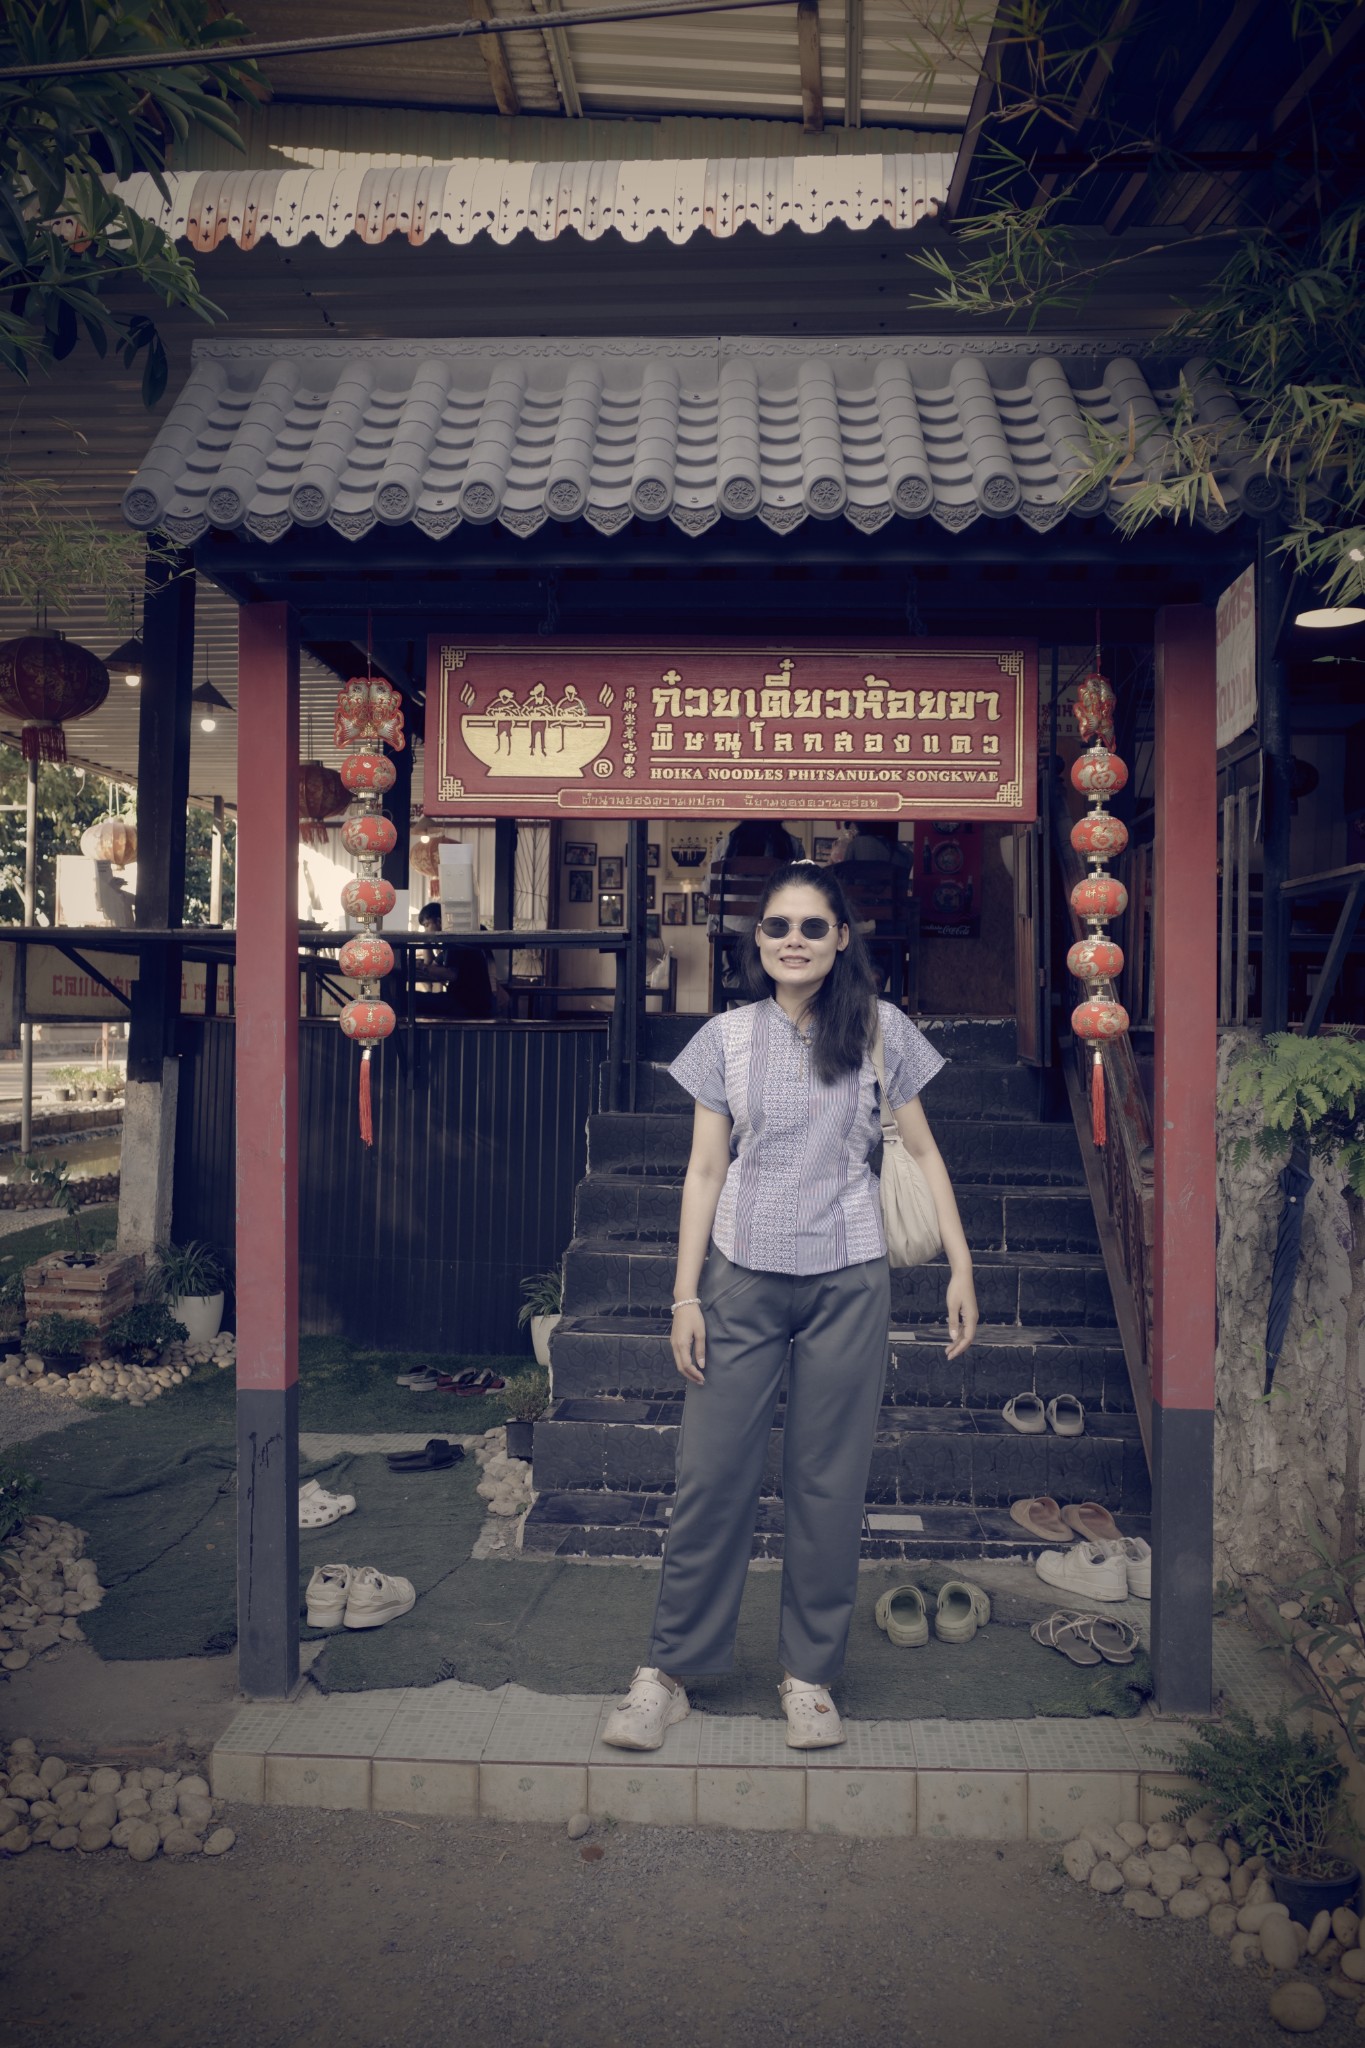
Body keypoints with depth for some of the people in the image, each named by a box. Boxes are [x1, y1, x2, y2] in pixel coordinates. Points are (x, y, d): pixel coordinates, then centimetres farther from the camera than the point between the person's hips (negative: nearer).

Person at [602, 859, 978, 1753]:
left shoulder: (881, 1031, 2)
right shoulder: (727, 1037, 4)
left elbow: (924, 1152, 7)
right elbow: (704, 1170, 5)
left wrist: (961, 1266, 2)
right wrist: (686, 1294, 0)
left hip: (848, 1281, 0)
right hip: (743, 1277, 1)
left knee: (830, 1479, 6)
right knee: (710, 1471, 1)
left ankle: (811, 1676, 22)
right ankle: (666, 1672, 15)